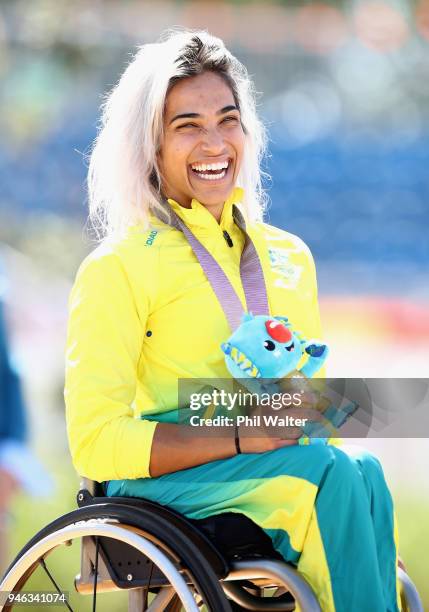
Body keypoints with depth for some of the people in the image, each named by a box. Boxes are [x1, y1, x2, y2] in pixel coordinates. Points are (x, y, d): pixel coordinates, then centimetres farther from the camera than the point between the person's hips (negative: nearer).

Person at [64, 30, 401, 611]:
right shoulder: (118, 268, -1)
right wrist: (241, 439, -18)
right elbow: (95, 442, -8)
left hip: (277, 474, 5)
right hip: (161, 486, -5)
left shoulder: (289, 256, 18)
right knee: (336, 472, -32)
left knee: (365, 473, -31)